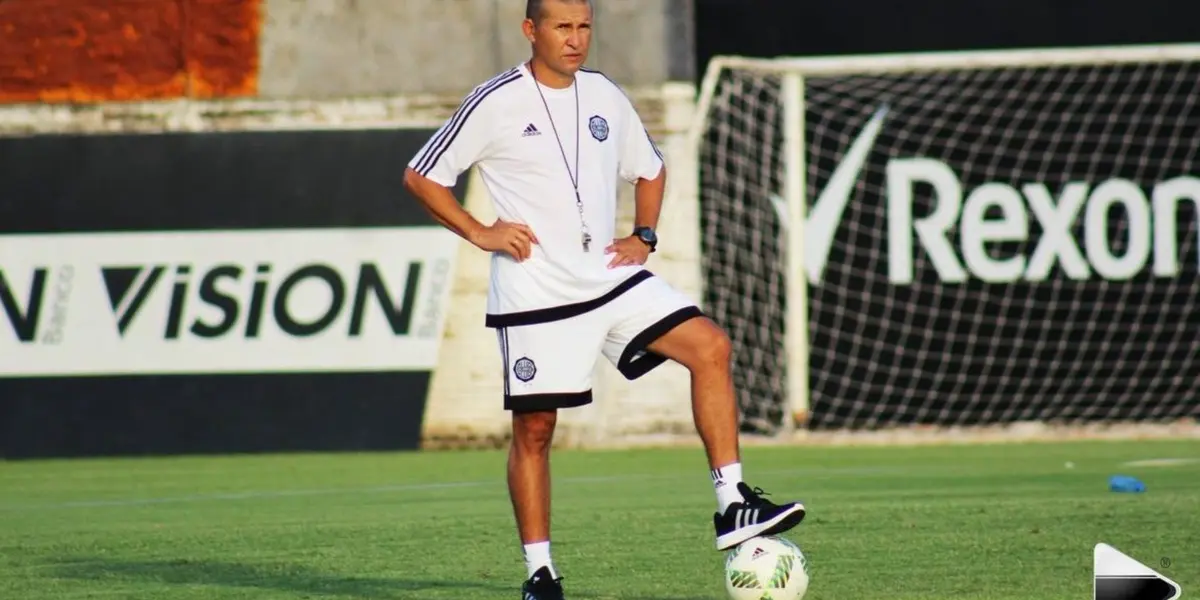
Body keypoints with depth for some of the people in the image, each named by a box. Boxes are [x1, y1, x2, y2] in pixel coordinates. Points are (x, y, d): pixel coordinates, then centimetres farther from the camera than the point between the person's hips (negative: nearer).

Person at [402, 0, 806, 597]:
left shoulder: (605, 96, 9)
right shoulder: (495, 103, -7)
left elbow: (650, 169, 26)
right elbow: (420, 176, -2)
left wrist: (643, 236, 10)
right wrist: (480, 234, -10)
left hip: (610, 276, 5)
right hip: (536, 295, -4)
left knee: (710, 345, -12)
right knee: (534, 426, -1)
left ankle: (732, 506, -12)